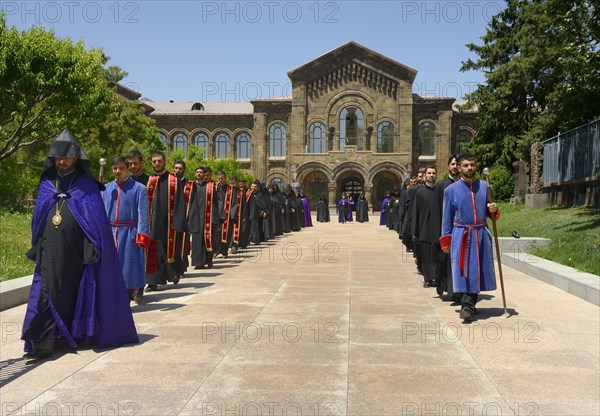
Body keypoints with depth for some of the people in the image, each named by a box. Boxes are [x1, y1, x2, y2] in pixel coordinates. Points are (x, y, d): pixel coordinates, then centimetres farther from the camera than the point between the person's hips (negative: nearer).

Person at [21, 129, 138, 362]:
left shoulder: (86, 187, 0)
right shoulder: (46, 185, 10)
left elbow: (97, 219, -4)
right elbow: (38, 218, 14)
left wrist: (93, 250, -12)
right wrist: (36, 249, 9)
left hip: (77, 252, -2)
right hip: (50, 252, 2)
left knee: (75, 294, 9)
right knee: (47, 294, -5)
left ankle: (79, 334, 25)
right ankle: (43, 343, -5)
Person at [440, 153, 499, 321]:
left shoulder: (485, 187, 7)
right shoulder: (451, 190, 1)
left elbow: (489, 213, 16)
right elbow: (447, 218, 4)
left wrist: (493, 210, -8)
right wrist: (445, 241, 1)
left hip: (481, 234, 3)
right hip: (461, 236, -3)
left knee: (478, 271, 6)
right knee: (464, 270, -7)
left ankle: (468, 305, 19)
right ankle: (468, 305, -1)